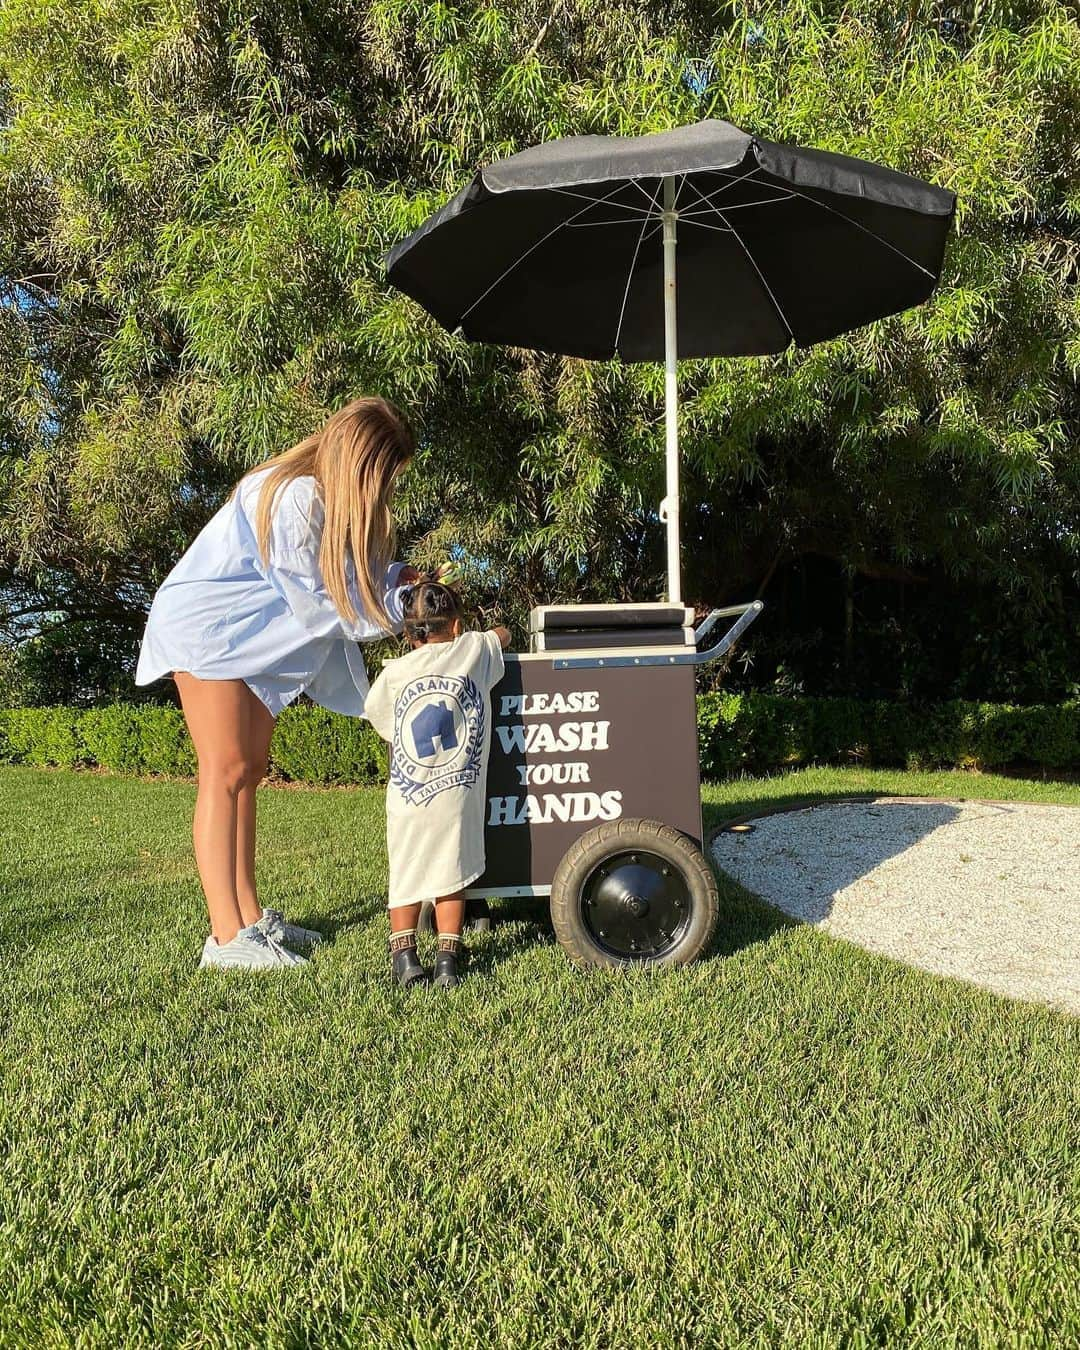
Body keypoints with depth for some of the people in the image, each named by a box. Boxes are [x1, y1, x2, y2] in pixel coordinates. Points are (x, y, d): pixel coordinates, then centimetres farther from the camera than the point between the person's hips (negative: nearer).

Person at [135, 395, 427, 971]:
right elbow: (315, 601, -23)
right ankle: (227, 937, -10)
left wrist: (396, 577, -8)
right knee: (225, 773, -13)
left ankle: (249, 914, 15)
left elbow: (343, 577, 7)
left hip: (254, 637, 10)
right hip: (207, 627, -10)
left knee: (249, 770, 8)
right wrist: (398, 609, -15)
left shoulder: (329, 496, 4)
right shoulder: (294, 496, -25)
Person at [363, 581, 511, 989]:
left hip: (407, 798, 0)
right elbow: (503, 634, 26)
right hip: (458, 795, 0)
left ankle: (404, 955, 7)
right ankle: (447, 958, 9)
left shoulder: (395, 672, 3)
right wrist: (495, 635, 47)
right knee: (451, 873, 11)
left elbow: (375, 715, 20)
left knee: (405, 876, 13)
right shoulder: (475, 650, 4)